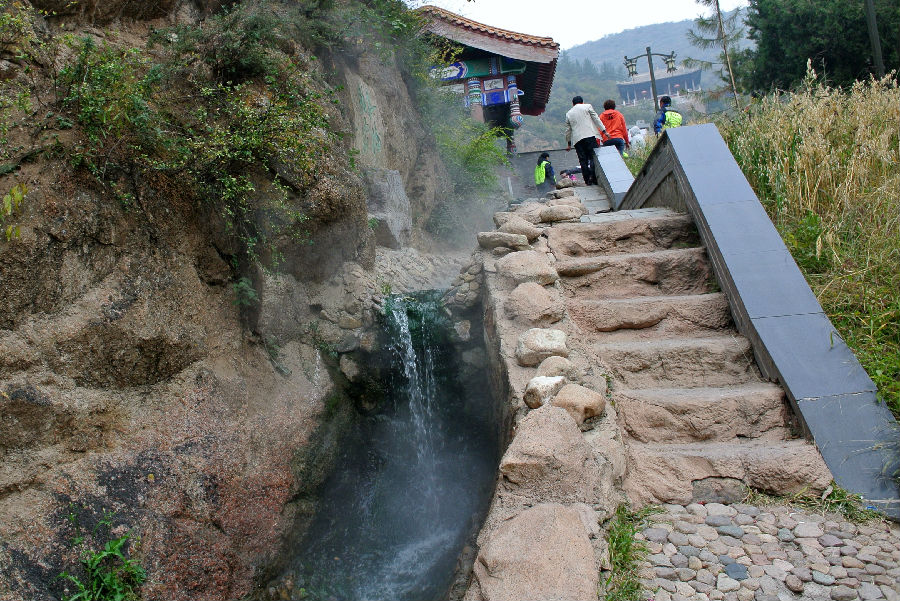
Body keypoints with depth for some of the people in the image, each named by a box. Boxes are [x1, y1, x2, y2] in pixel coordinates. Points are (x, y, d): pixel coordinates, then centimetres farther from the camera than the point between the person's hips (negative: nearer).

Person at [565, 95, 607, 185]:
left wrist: (568, 143, 27)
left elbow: (568, 130, 20)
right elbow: (596, 119, 4)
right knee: (593, 157, -6)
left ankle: (587, 181, -2)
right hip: (590, 136, -3)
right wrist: (604, 130, 4)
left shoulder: (568, 113, 19)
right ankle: (594, 178, -21)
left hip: (577, 139, 3)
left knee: (583, 160, 2)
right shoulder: (587, 107, 11)